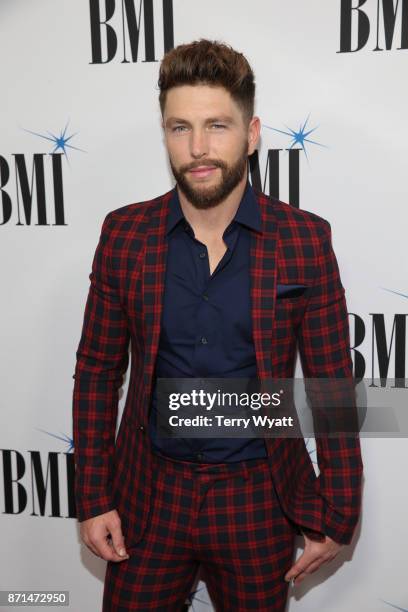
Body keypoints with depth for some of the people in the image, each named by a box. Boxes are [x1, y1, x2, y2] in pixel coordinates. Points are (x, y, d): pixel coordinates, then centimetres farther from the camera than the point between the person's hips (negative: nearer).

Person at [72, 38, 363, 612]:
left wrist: (338, 514, -2)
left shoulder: (306, 240, -10)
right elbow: (97, 370, 0)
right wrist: (92, 497, 0)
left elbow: (333, 384, -5)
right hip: (149, 494, 1)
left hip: (258, 498, 0)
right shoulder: (124, 234, -6)